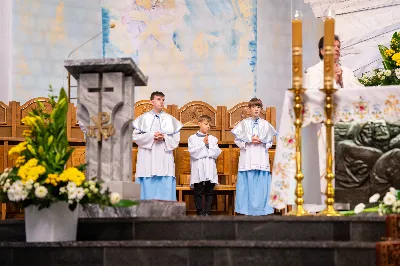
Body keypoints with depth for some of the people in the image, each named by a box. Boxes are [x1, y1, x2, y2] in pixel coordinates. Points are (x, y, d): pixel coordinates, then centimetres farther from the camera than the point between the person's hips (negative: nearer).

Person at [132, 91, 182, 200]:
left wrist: (164, 137, -11)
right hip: (147, 158, -1)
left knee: (165, 188, -5)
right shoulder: (143, 118, 9)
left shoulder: (170, 119, 11)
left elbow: (176, 139, 8)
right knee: (148, 188, -3)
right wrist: (151, 136, -11)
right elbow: (135, 136, 1)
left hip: (165, 159, 1)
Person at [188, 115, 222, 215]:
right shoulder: (193, 138, 3)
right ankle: (200, 212, 6)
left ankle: (207, 212, 8)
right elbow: (193, 152, -10)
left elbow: (217, 153, 1)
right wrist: (203, 143, -9)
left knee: (209, 192, 4)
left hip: (210, 170, 3)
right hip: (198, 169, -3)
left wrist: (208, 146, -10)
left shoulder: (213, 139, 11)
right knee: (198, 192, 1)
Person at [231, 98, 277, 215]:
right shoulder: (244, 123, 5)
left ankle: (261, 209, 4)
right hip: (247, 157, -1)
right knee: (247, 183, -3)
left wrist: (261, 141, -9)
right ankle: (247, 209, 3)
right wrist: (249, 140, -11)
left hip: (261, 158, 1)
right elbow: (237, 139, 3)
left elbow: (270, 141, 10)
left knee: (261, 183, -2)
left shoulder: (265, 124, 9)